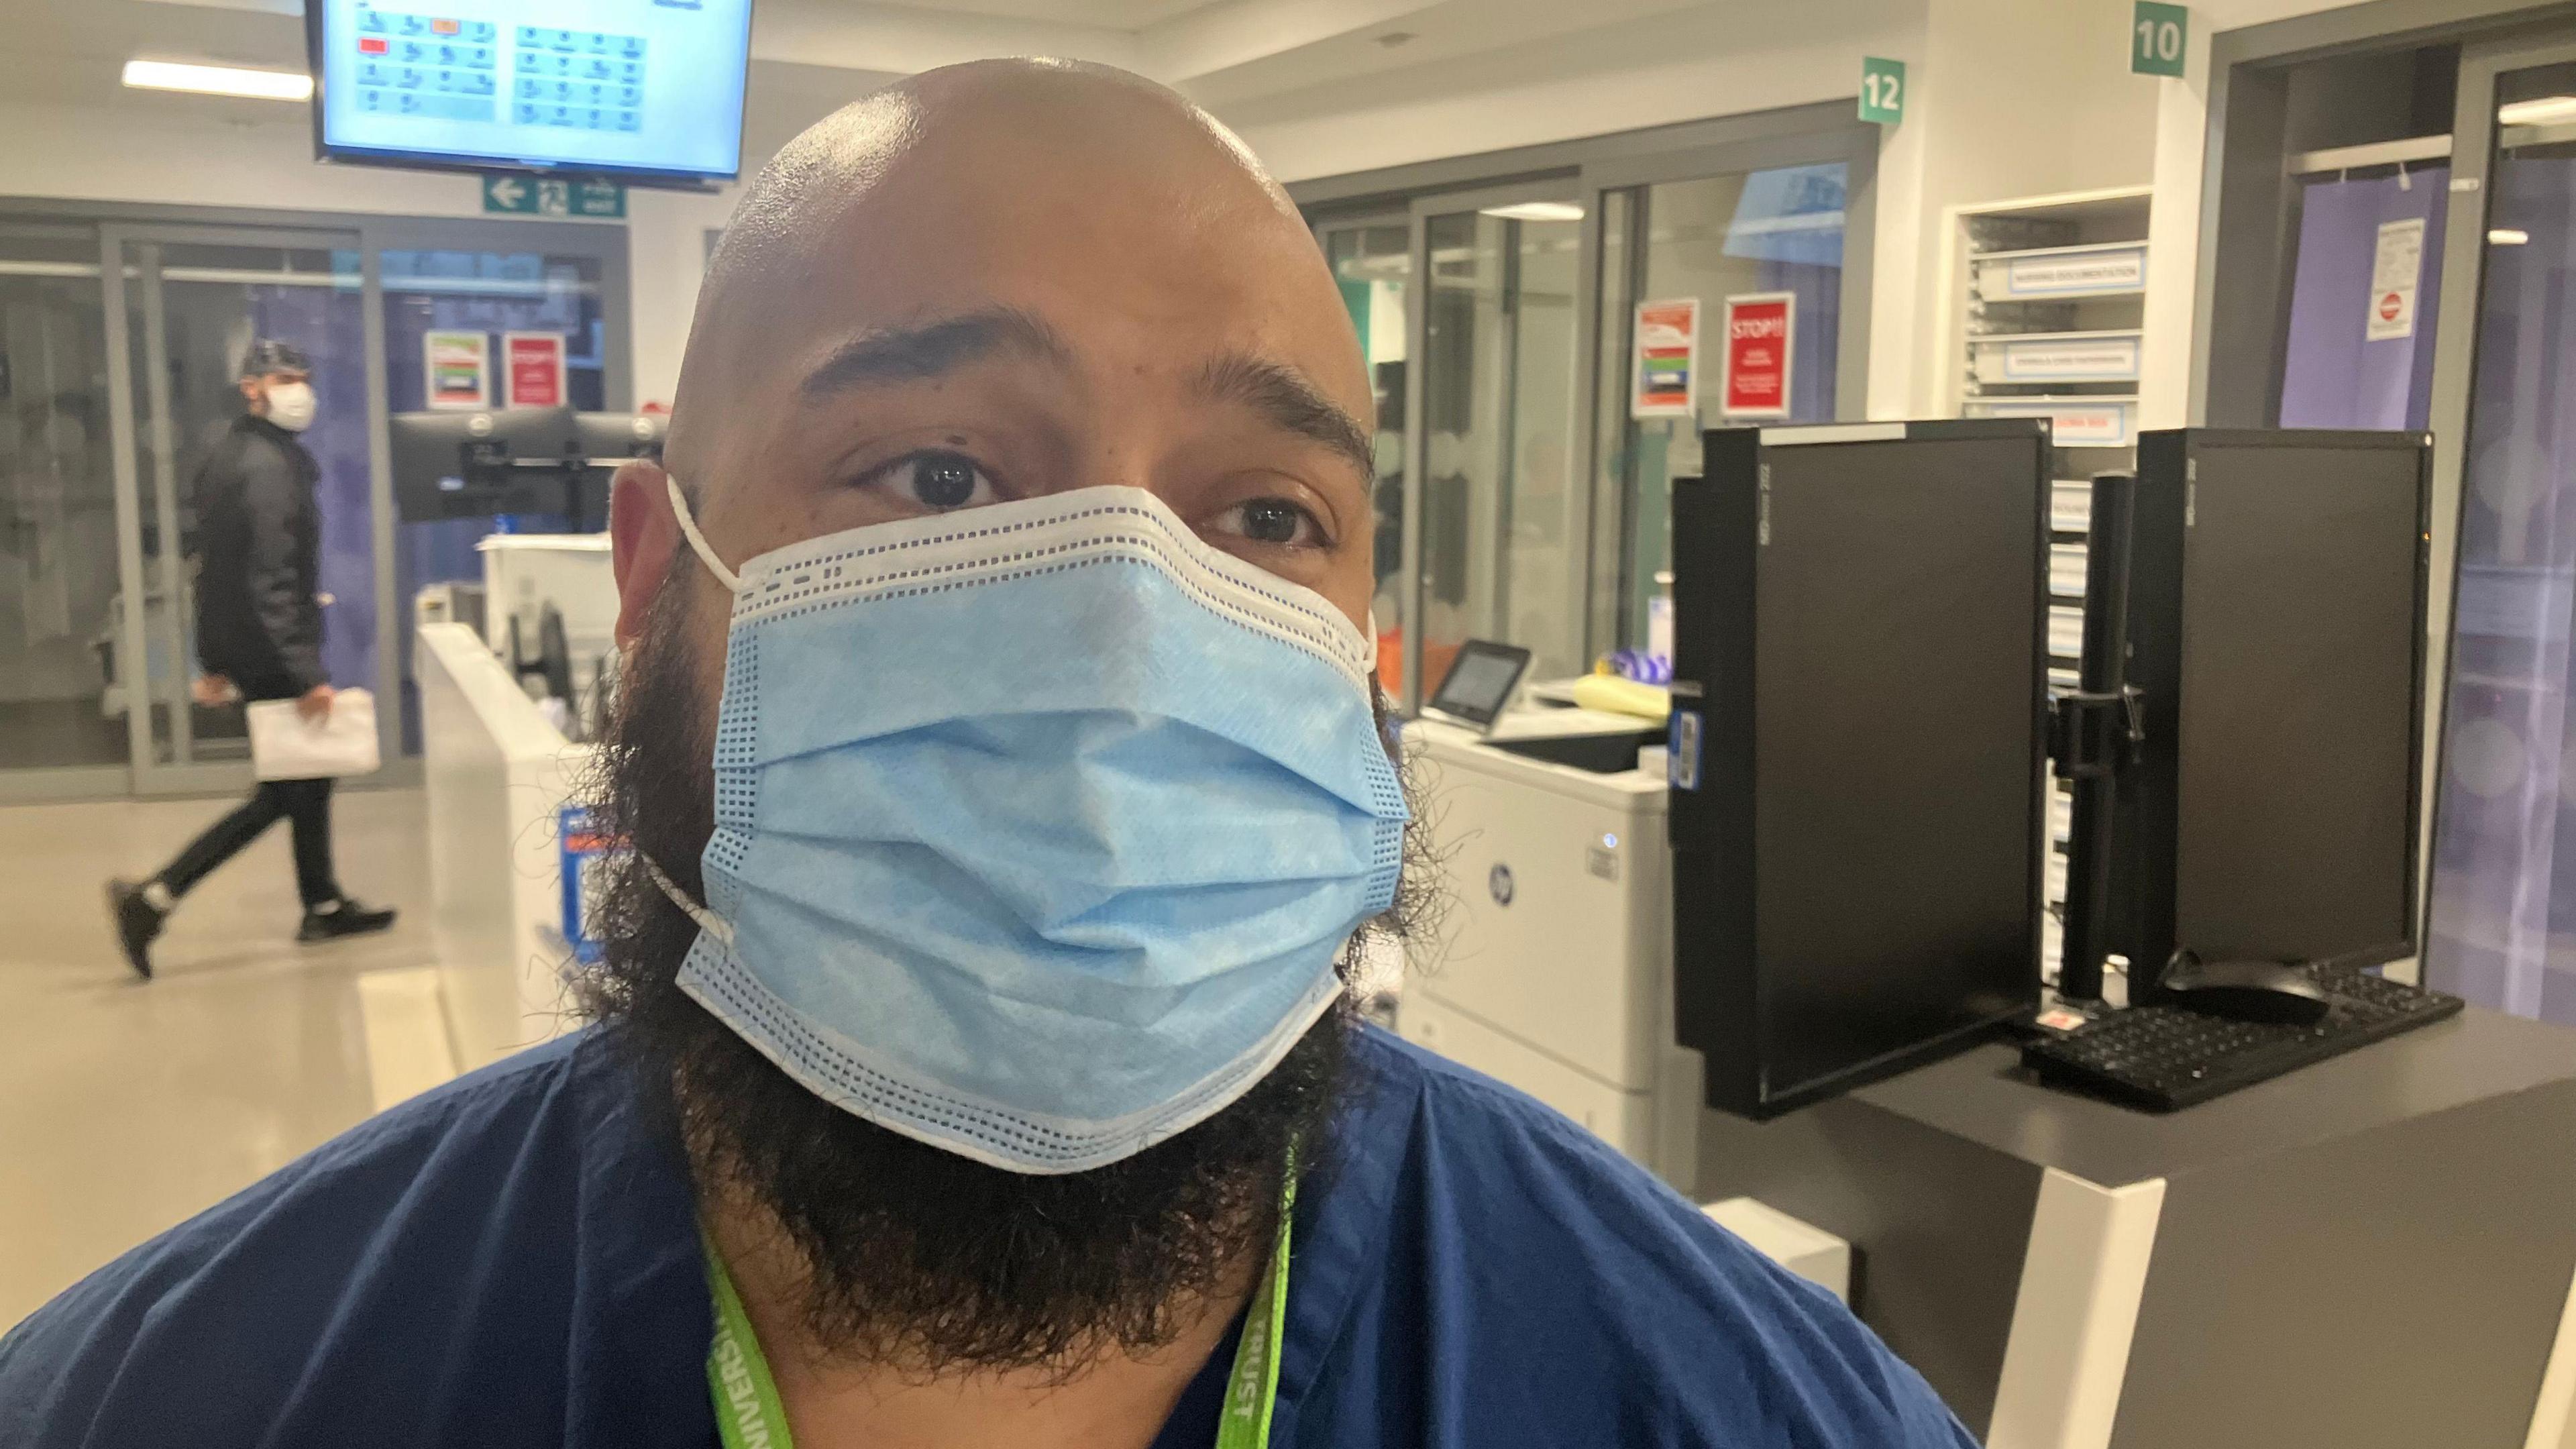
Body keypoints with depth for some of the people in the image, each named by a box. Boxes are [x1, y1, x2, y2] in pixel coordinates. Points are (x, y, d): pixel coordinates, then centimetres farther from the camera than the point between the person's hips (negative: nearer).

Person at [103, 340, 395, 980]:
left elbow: (216, 566, 18)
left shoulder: (229, 456, 14)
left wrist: (215, 660, 22)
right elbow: (271, 582, -24)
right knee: (285, 792, -2)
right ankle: (154, 897, -3)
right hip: (273, 654, -10)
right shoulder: (267, 466, -17)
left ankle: (324, 907, 26)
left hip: (242, 653, 10)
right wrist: (307, 673, -25)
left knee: (305, 779, 17)